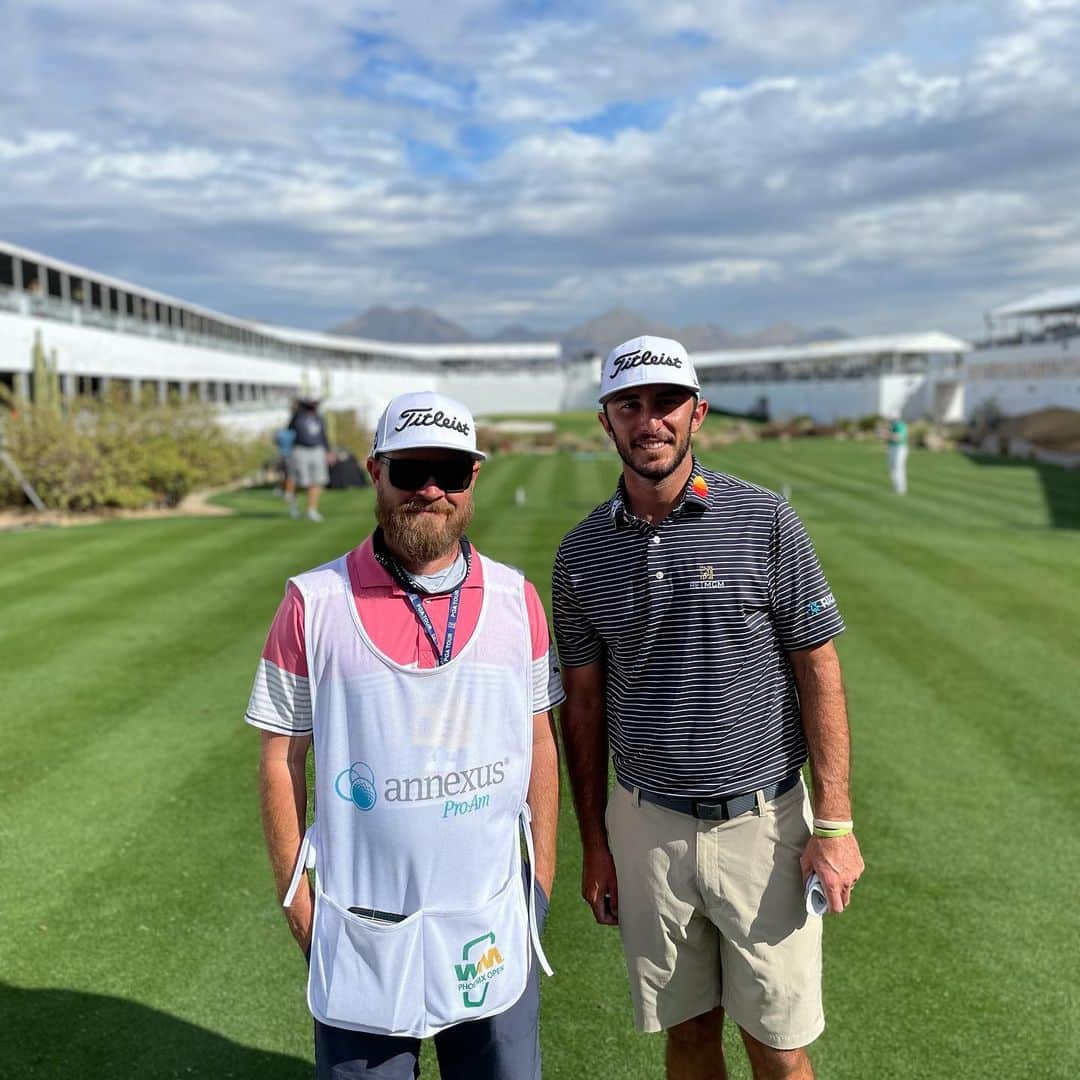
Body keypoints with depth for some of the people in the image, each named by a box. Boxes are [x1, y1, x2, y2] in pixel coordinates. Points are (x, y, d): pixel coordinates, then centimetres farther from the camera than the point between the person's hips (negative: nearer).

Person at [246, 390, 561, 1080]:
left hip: (492, 923, 2)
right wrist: (296, 900, -1)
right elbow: (282, 759, -2)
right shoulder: (314, 603, -7)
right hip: (362, 926, -2)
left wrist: (542, 880, 7)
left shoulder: (516, 599, 1)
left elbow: (540, 744, 7)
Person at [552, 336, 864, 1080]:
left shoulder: (766, 522, -7)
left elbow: (819, 672, -5)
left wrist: (835, 824, -8)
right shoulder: (582, 552, 1)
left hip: (763, 821, -2)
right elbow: (583, 703, 6)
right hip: (647, 827, 2)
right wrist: (594, 843, 8)